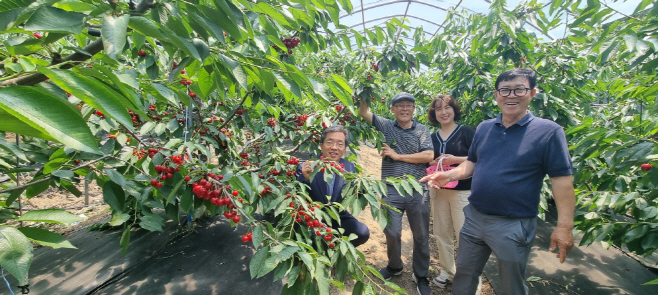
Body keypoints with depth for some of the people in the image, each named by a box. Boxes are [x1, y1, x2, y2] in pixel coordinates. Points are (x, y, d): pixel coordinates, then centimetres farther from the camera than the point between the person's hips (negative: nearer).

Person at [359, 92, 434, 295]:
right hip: (391, 190, 0)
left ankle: (421, 275, 33)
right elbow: (363, 111, 0)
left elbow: (428, 156, -9)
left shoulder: (422, 130, 4)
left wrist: (397, 156, -11)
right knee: (392, 232, 8)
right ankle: (394, 266, 36)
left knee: (421, 235, 12)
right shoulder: (385, 126, 6)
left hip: (418, 191, 0)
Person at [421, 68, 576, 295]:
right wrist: (449, 175, -7)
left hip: (514, 225, -4)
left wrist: (564, 226, -16)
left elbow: (562, 179, -11)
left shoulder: (548, 131, -10)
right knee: (464, 276, 20)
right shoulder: (484, 128, 4)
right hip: (474, 217, 4)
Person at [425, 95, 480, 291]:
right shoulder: (432, 138, 10)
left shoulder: (467, 132, -4)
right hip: (438, 191, 5)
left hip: (462, 192, -4)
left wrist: (455, 159, -20)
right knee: (441, 233, 10)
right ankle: (446, 271, 27)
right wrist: (434, 163, -4)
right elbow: (427, 162, 17)